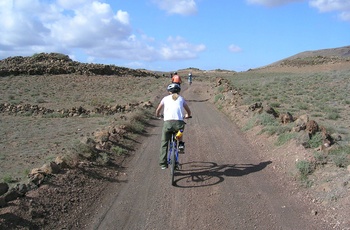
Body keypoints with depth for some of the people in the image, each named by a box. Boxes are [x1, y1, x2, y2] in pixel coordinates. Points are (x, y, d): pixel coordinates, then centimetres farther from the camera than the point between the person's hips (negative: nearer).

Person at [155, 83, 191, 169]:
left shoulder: (165, 98, 18)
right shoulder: (181, 99, 20)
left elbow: (158, 110, 25)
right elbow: (189, 111, 28)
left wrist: (157, 115, 47)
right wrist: (187, 116, 50)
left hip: (168, 122, -1)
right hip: (179, 123, 1)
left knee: (164, 143, 14)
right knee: (180, 128, 38)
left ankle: (163, 163, 13)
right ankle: (181, 143, 18)